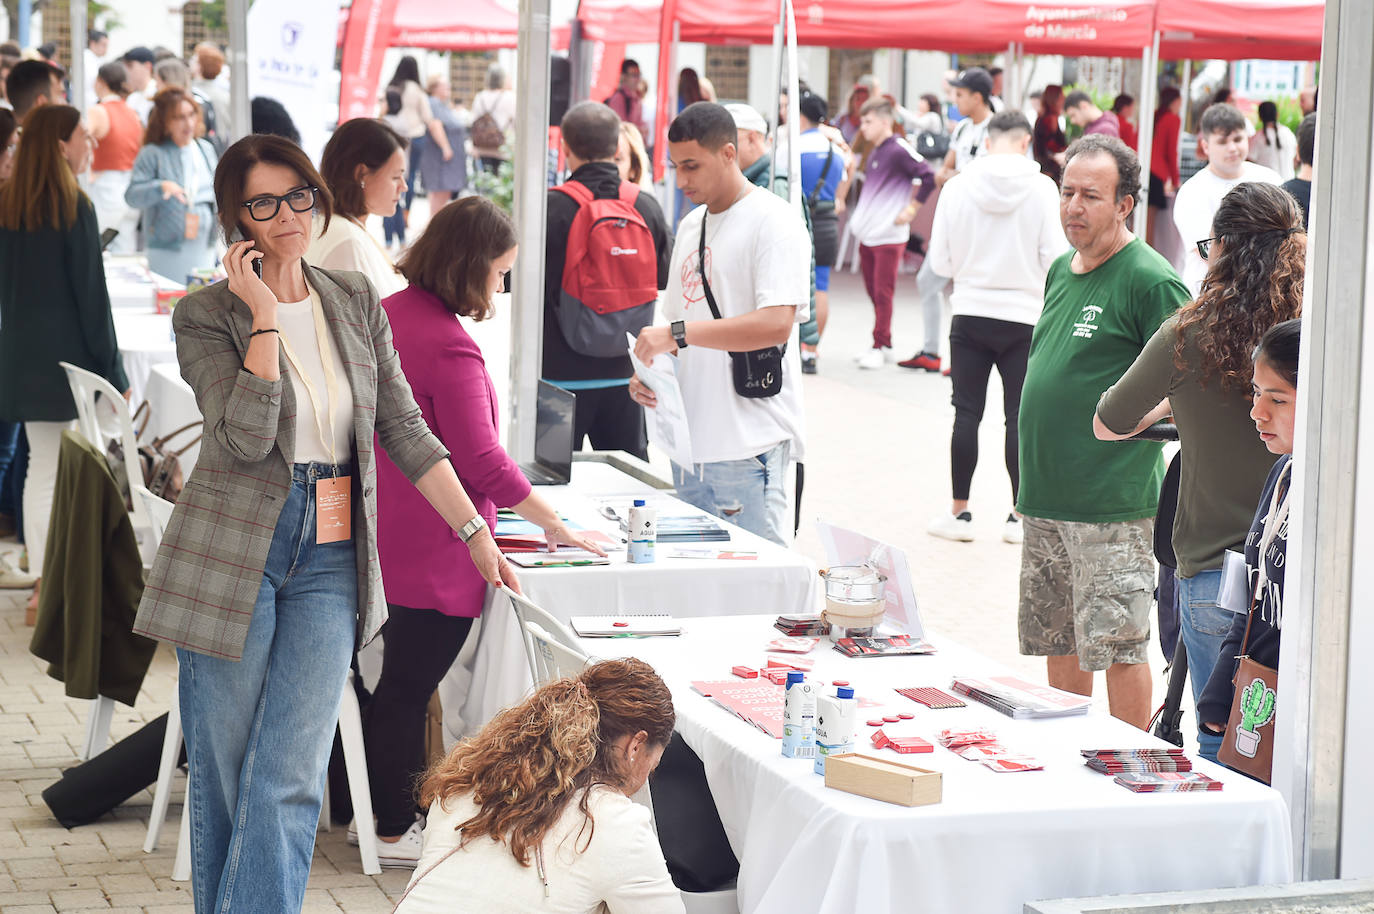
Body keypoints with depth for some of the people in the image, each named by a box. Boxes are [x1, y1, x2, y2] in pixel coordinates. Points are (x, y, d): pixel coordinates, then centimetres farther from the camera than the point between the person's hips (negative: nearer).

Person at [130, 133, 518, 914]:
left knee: (290, 783, -4)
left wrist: (475, 530, 7)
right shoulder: (206, 315, -4)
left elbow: (405, 429, 11)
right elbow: (248, 436, -18)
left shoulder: (357, 302, 9)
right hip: (233, 555, -3)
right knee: (223, 781, 5)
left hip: (329, 557, 3)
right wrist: (265, 317, -18)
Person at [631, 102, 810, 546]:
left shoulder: (773, 221, -9)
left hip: (748, 447, -8)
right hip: (689, 441, 8)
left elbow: (776, 323, -21)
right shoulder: (690, 225, 18)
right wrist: (650, 371, 3)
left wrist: (677, 334, -24)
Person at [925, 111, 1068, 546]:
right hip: (1024, 318, -1)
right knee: (1019, 417, 6)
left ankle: (959, 512, 11)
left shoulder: (958, 186, -4)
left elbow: (940, 261, 0)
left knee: (966, 414, 7)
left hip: (970, 315, 1)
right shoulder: (1042, 188, -7)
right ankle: (1020, 515, 11)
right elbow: (1054, 257, -8)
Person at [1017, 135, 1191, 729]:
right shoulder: (1061, 271, 14)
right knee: (1058, 637, 15)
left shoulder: (1151, 280, -12)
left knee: (1118, 644, -3)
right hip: (1045, 499, 8)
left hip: (1113, 503, -8)